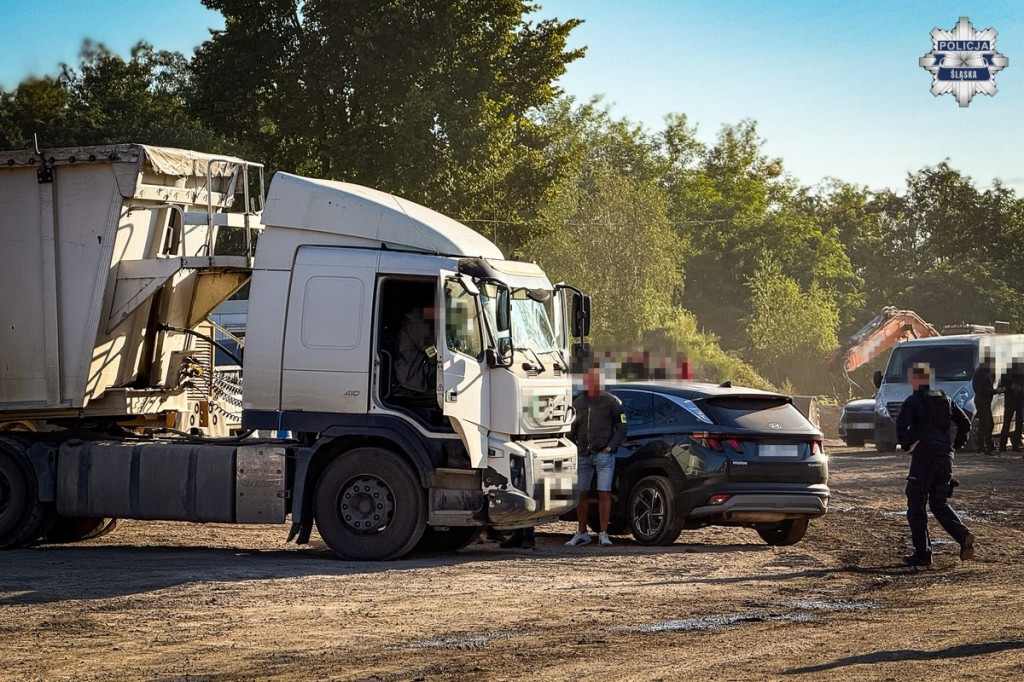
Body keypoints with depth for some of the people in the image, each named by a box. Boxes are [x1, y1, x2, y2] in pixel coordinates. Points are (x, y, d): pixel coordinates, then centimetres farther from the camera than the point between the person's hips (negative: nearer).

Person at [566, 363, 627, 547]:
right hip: (583, 455, 4)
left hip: (603, 455, -4)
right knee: (582, 494, 7)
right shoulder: (577, 404, 12)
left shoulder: (611, 402, 1)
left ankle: (604, 534, -4)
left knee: (604, 494, -7)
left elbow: (621, 428, 1)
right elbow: (571, 430, 19)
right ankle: (582, 533, 17)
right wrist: (573, 449, 8)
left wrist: (610, 447, -8)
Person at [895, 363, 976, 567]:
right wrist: (955, 445, 15)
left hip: (923, 457, -6)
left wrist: (906, 446, -10)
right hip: (945, 458, 6)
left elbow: (902, 425, -22)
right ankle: (963, 536, -8)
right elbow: (965, 423, 13)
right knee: (939, 503, 15)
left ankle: (922, 554, 3)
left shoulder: (913, 401, -6)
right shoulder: (945, 399, 14)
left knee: (916, 507, 4)